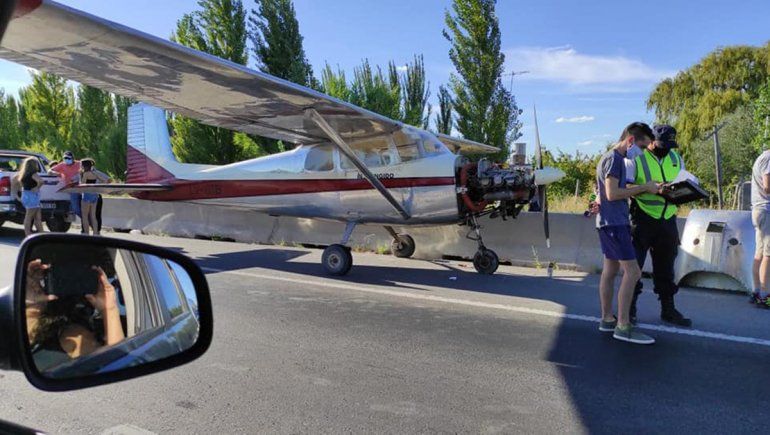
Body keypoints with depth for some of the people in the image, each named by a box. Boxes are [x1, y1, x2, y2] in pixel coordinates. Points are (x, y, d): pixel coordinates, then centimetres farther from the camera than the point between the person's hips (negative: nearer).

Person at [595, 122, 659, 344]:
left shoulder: (612, 158, 18)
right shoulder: (613, 158, -13)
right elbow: (613, 194, -20)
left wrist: (646, 189, 10)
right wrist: (643, 188, -13)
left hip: (610, 222, 10)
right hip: (614, 223, -10)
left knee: (610, 271, 11)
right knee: (632, 272, -10)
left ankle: (607, 319, 17)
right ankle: (622, 326, -7)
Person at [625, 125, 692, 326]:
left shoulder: (676, 159, 11)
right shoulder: (635, 158, -7)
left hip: (667, 219, 5)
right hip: (642, 219, -5)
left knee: (665, 267, 14)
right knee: (634, 264, -2)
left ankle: (668, 309, 24)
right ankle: (629, 309, 9)